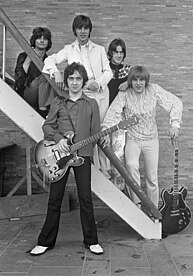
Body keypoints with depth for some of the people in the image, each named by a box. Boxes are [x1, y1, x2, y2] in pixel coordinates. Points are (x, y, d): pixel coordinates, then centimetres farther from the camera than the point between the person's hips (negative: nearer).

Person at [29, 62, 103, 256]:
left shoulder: (91, 104, 10)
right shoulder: (57, 102, 10)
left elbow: (95, 133, 9)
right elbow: (47, 126, 5)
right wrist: (58, 139, -11)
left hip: (82, 154, 0)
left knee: (85, 198, 1)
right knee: (55, 199, 4)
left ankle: (91, 241, 15)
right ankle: (46, 241, 17)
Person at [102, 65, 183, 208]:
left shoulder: (154, 90, -9)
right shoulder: (124, 94, -12)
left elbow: (176, 102, -7)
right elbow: (113, 112, -21)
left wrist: (175, 124, -18)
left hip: (151, 139, 1)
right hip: (132, 139, -1)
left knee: (152, 178, 5)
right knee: (131, 165, -30)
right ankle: (137, 203, -15)